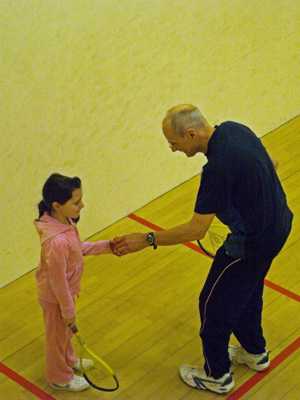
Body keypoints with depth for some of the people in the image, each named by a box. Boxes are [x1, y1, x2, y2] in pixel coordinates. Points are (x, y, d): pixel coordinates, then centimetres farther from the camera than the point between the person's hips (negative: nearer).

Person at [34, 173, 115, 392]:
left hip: (65, 291, 8)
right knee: (58, 336, 19)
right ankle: (59, 378, 45)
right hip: (56, 298, -8)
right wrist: (68, 311, -17)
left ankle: (68, 361, 59)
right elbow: (58, 281, -29)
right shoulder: (57, 242, -41)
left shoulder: (64, 221, -14)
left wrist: (106, 246, -2)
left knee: (65, 332, 32)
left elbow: (77, 248, 5)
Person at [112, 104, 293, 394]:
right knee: (246, 293, 29)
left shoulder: (218, 167, -33)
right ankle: (255, 353, 50)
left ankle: (217, 376, 27)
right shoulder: (233, 128, -6)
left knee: (215, 305, 9)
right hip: (277, 224, 9)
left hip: (253, 242, -9)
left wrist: (146, 240, -22)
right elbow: (269, 165, 11)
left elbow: (196, 230, -28)